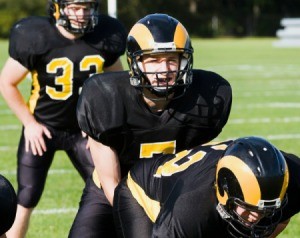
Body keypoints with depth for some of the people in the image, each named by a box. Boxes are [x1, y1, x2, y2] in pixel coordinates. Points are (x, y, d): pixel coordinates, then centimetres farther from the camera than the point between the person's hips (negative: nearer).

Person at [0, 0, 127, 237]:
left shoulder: (106, 36, -11)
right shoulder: (34, 38, -20)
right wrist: (29, 123, -7)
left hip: (83, 129, 3)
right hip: (42, 128, -2)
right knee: (25, 201, -2)